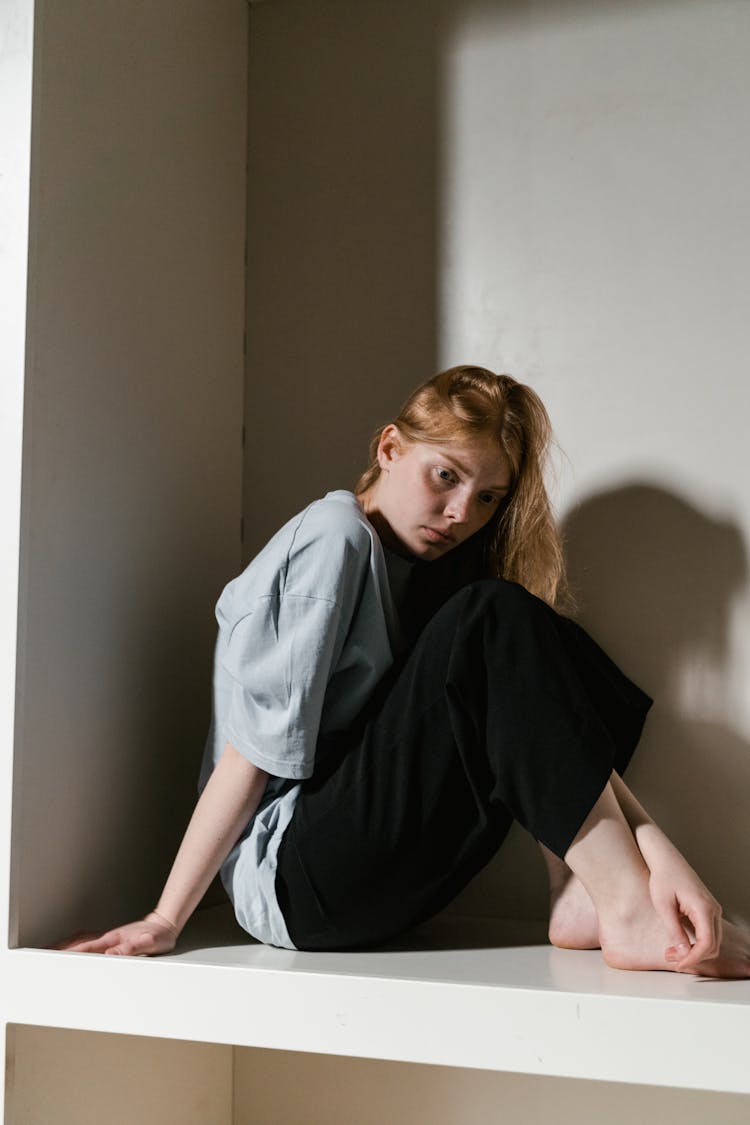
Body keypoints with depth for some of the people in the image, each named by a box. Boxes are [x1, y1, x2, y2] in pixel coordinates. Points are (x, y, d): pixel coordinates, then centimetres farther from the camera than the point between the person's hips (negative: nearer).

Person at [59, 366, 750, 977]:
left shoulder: (432, 570, 15)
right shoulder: (335, 537, -9)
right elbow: (254, 753, -13)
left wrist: (655, 845, -12)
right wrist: (165, 924, -12)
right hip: (288, 878, -8)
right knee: (497, 623, -21)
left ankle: (583, 896, -11)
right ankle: (629, 911, -23)